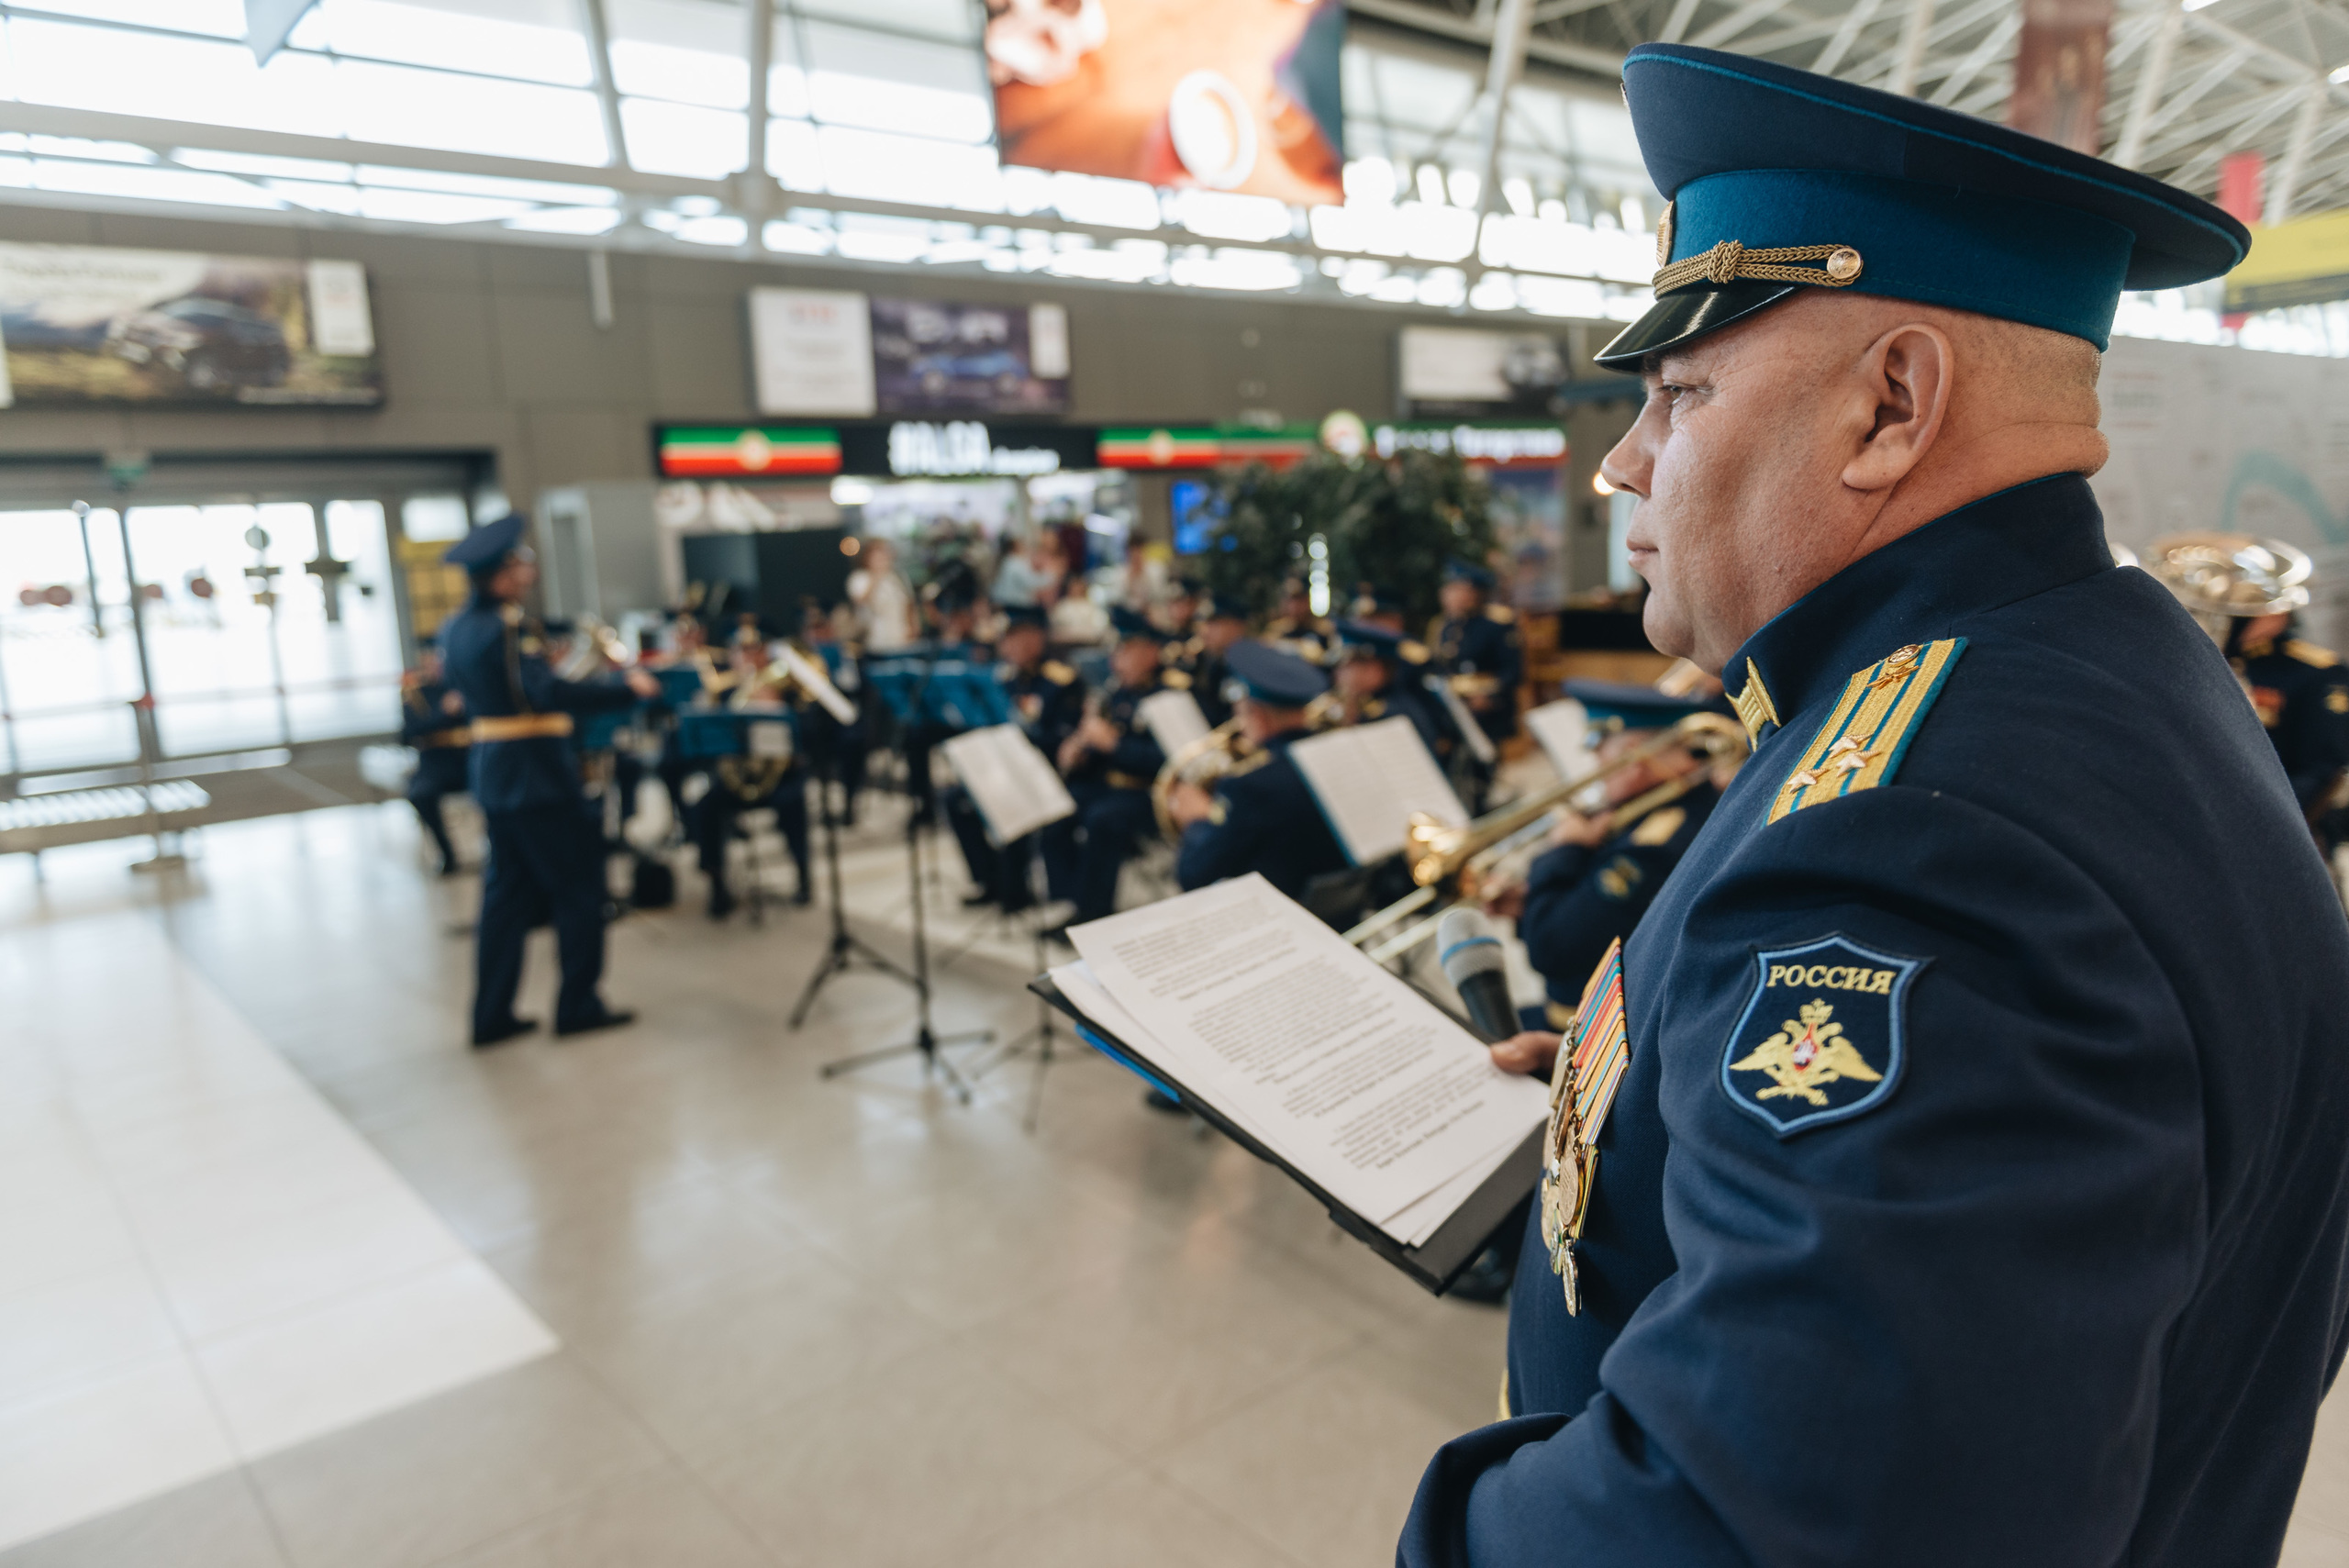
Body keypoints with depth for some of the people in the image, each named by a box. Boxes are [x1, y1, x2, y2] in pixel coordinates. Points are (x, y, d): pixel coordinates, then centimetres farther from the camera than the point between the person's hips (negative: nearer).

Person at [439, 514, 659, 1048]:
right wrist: (627, 688, -30)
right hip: (536, 776, -9)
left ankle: (491, 1015, 15)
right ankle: (577, 1005, 8)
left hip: (491, 774, 9)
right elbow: (545, 693, -31)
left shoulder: (455, 628, 10)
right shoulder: (505, 628, -19)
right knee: (578, 888, 2)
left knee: (507, 892, 13)